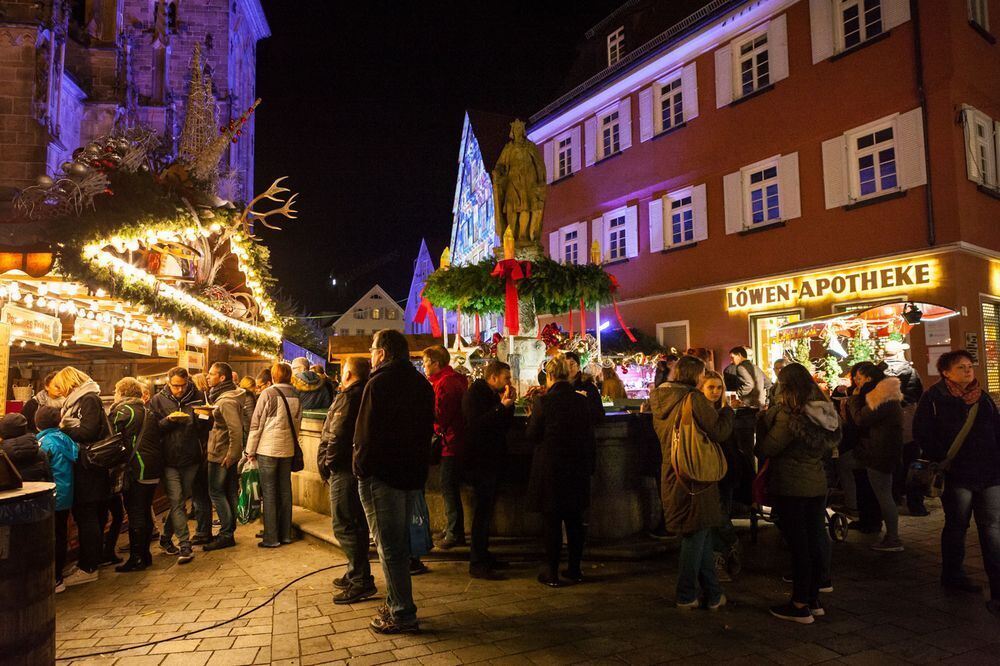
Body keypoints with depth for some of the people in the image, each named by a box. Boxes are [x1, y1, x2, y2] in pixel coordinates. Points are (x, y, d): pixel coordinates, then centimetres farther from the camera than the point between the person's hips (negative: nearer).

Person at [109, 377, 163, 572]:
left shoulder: (122, 411, -6)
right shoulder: (148, 412, 17)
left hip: (137, 470, -8)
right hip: (153, 470, 8)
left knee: (135, 514, -2)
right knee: (145, 512, 15)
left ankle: (137, 558, 2)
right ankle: (145, 554, 22)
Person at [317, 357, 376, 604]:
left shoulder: (348, 397, -16)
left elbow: (337, 435, -20)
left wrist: (326, 463, -9)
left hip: (345, 469, -10)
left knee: (344, 525, -5)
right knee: (357, 523, 17)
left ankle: (361, 581, -3)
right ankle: (356, 574, 28)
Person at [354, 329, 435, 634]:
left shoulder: (379, 382, -14)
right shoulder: (421, 383, 10)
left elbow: (367, 432, -19)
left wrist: (361, 468, -9)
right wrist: (418, 466, 17)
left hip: (382, 474, -8)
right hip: (412, 472, 8)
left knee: (390, 546, 0)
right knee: (400, 542, 18)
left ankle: (402, 614, 6)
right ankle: (397, 604, 28)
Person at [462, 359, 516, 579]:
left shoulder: (494, 395, 15)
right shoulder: (474, 394, -11)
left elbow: (506, 425, 13)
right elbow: (476, 424, -24)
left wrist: (508, 404, -1)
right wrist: (502, 406, -25)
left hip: (492, 460, 9)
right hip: (479, 460, -9)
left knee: (486, 510, 14)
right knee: (483, 510, -9)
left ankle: (483, 556, 23)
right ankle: (477, 564, -4)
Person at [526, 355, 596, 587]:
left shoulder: (543, 402, -14)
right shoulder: (583, 401, -1)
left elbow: (533, 435, -7)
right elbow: (590, 437, 5)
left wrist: (531, 416, 11)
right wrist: (590, 466, 15)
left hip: (550, 469, -4)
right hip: (578, 469, 4)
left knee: (551, 521, 5)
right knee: (575, 520, 14)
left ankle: (551, 572, 10)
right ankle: (575, 569, 22)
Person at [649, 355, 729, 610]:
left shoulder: (659, 400, 7)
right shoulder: (693, 398, -18)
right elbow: (719, 432, -18)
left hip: (672, 478, 8)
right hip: (695, 478, -7)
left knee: (700, 535, 18)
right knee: (696, 536, 7)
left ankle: (712, 593, 27)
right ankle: (687, 596, 19)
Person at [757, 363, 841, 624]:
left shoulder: (789, 416, -21)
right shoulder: (825, 413, 3)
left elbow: (766, 449, -15)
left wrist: (764, 422, -2)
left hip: (790, 487, -7)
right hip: (817, 484, 7)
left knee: (798, 545, 1)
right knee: (815, 542, 15)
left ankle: (800, 606, 11)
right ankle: (814, 600, 27)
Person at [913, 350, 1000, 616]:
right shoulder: (934, 397, -5)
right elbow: (923, 433, -8)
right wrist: (942, 460, -14)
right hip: (957, 475, -4)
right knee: (956, 527, 10)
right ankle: (953, 574, 28)